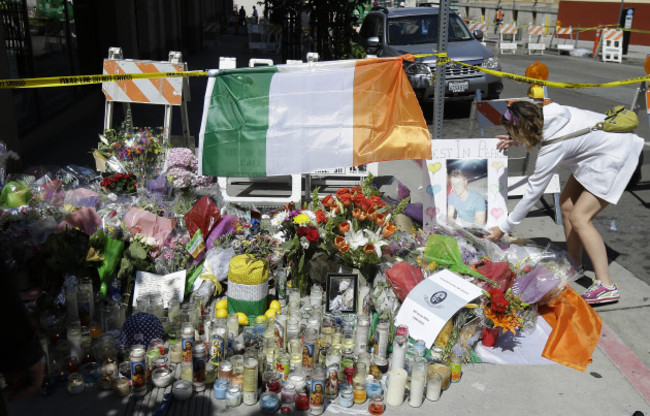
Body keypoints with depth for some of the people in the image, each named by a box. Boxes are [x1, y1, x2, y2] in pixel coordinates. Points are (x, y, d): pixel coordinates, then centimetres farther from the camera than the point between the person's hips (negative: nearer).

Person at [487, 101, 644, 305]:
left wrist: (503, 228, -16)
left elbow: (532, 193, -23)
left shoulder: (553, 147, -30)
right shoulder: (546, 111, -10)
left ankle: (605, 285, -15)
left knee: (579, 218, -16)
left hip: (614, 157, -10)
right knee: (566, 204, 10)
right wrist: (518, 140, 8)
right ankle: (574, 265, 23)